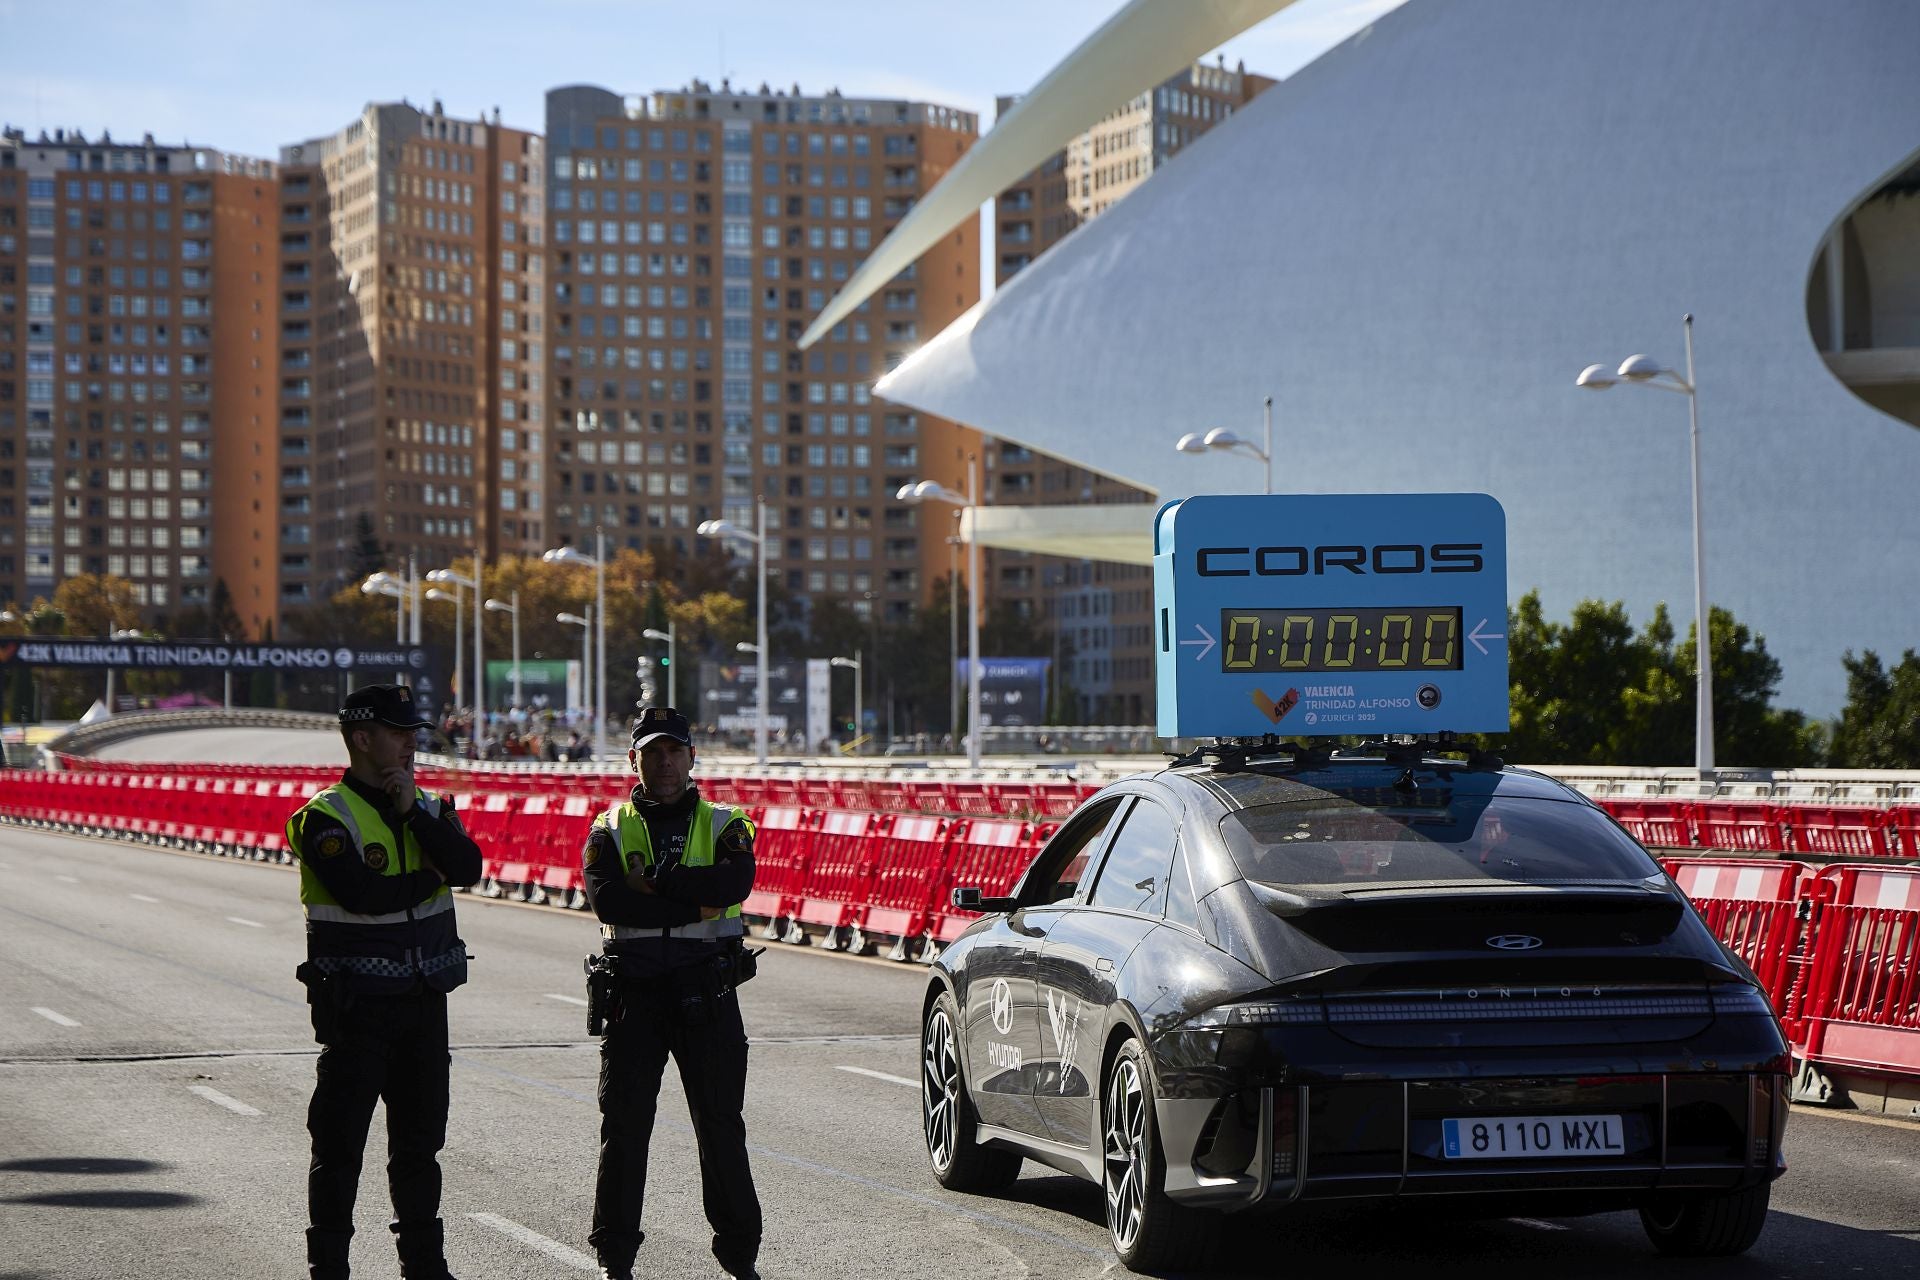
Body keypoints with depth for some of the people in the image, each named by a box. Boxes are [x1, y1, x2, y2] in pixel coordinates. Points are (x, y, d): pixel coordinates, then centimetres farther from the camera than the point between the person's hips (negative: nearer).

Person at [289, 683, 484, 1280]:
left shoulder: (427, 808, 10)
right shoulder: (326, 817, -10)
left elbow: (468, 867, -8)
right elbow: (363, 895, -23)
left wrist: (412, 809, -13)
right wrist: (430, 879, -9)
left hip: (424, 1002, 6)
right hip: (357, 1004, -6)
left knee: (420, 1139, 14)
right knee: (339, 1141, -2)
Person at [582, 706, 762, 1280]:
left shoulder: (723, 825, 8)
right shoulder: (610, 830, 8)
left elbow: (734, 882, -14)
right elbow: (606, 901, -12)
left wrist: (652, 881, -14)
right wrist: (695, 904, -16)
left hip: (707, 996, 0)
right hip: (633, 991, 0)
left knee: (722, 1125, 3)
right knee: (623, 1127, 2)